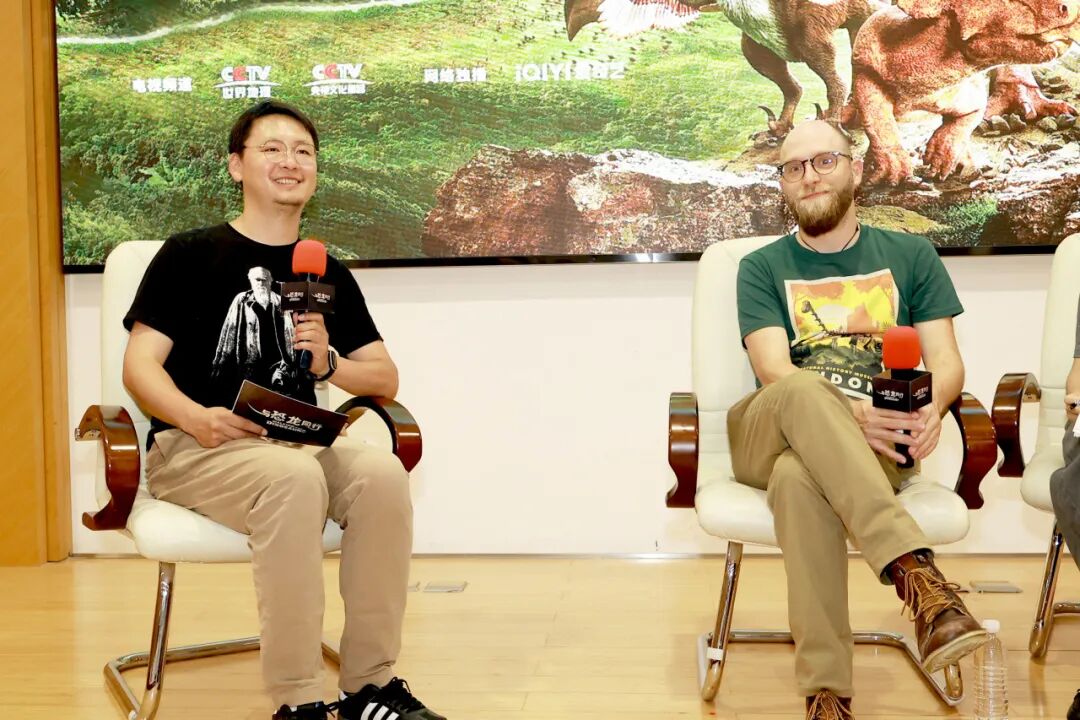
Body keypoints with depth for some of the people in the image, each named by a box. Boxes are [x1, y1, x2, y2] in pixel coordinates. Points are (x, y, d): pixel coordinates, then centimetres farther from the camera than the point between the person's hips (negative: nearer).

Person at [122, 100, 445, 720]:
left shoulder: (328, 274, 16)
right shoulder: (190, 255, 4)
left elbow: (386, 379, 14)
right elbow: (140, 366, -3)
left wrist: (328, 363, -8)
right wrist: (198, 417, -23)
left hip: (295, 444, 4)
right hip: (189, 450, -4)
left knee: (381, 472, -27)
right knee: (293, 475, -36)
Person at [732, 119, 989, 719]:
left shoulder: (911, 256, 18)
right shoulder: (762, 268, 13)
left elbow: (946, 362, 7)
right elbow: (775, 372, -4)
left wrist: (930, 409, -19)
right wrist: (847, 414, -26)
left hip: (877, 448, 0)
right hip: (768, 437, 0)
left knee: (798, 476, -38)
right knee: (803, 389, -39)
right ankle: (915, 572, -47)